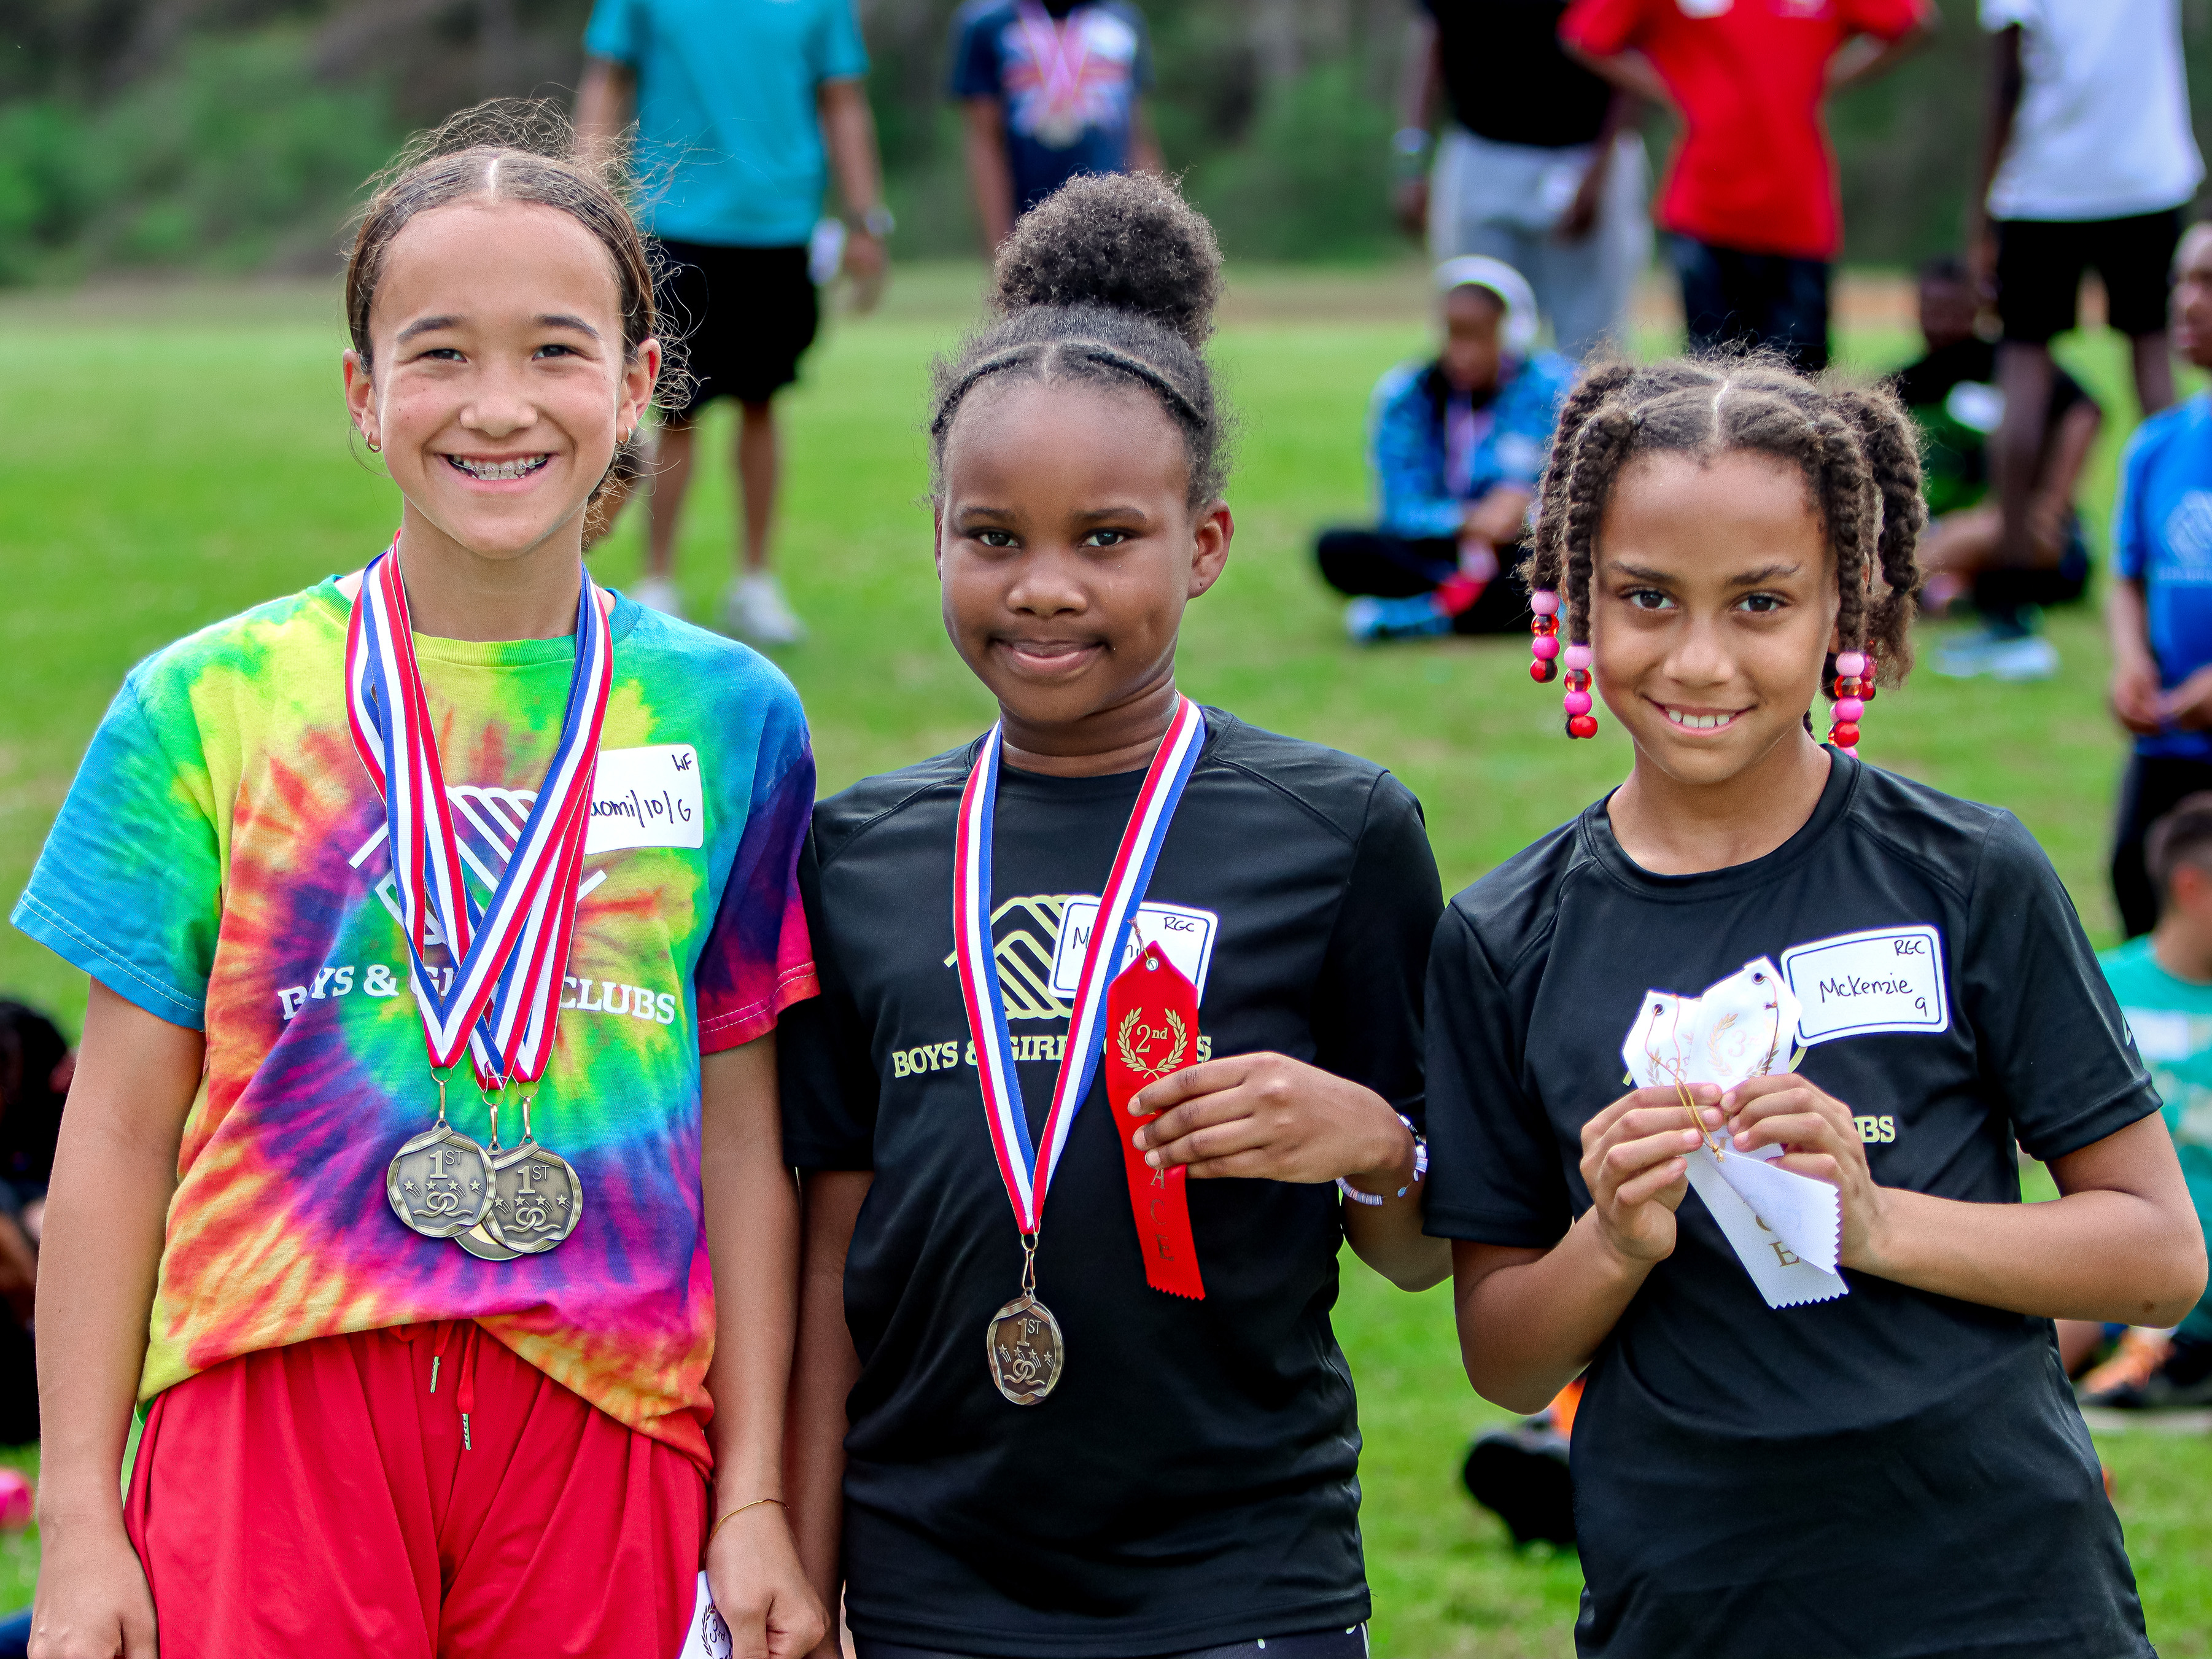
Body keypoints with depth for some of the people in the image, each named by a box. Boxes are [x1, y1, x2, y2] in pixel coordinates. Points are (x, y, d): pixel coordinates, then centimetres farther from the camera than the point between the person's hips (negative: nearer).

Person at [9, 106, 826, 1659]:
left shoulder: (728, 720, 7)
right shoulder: (208, 706, 3)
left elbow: (743, 1136, 9)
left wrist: (758, 1502, 6)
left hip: (601, 1416, 1)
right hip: (279, 1400, -1)